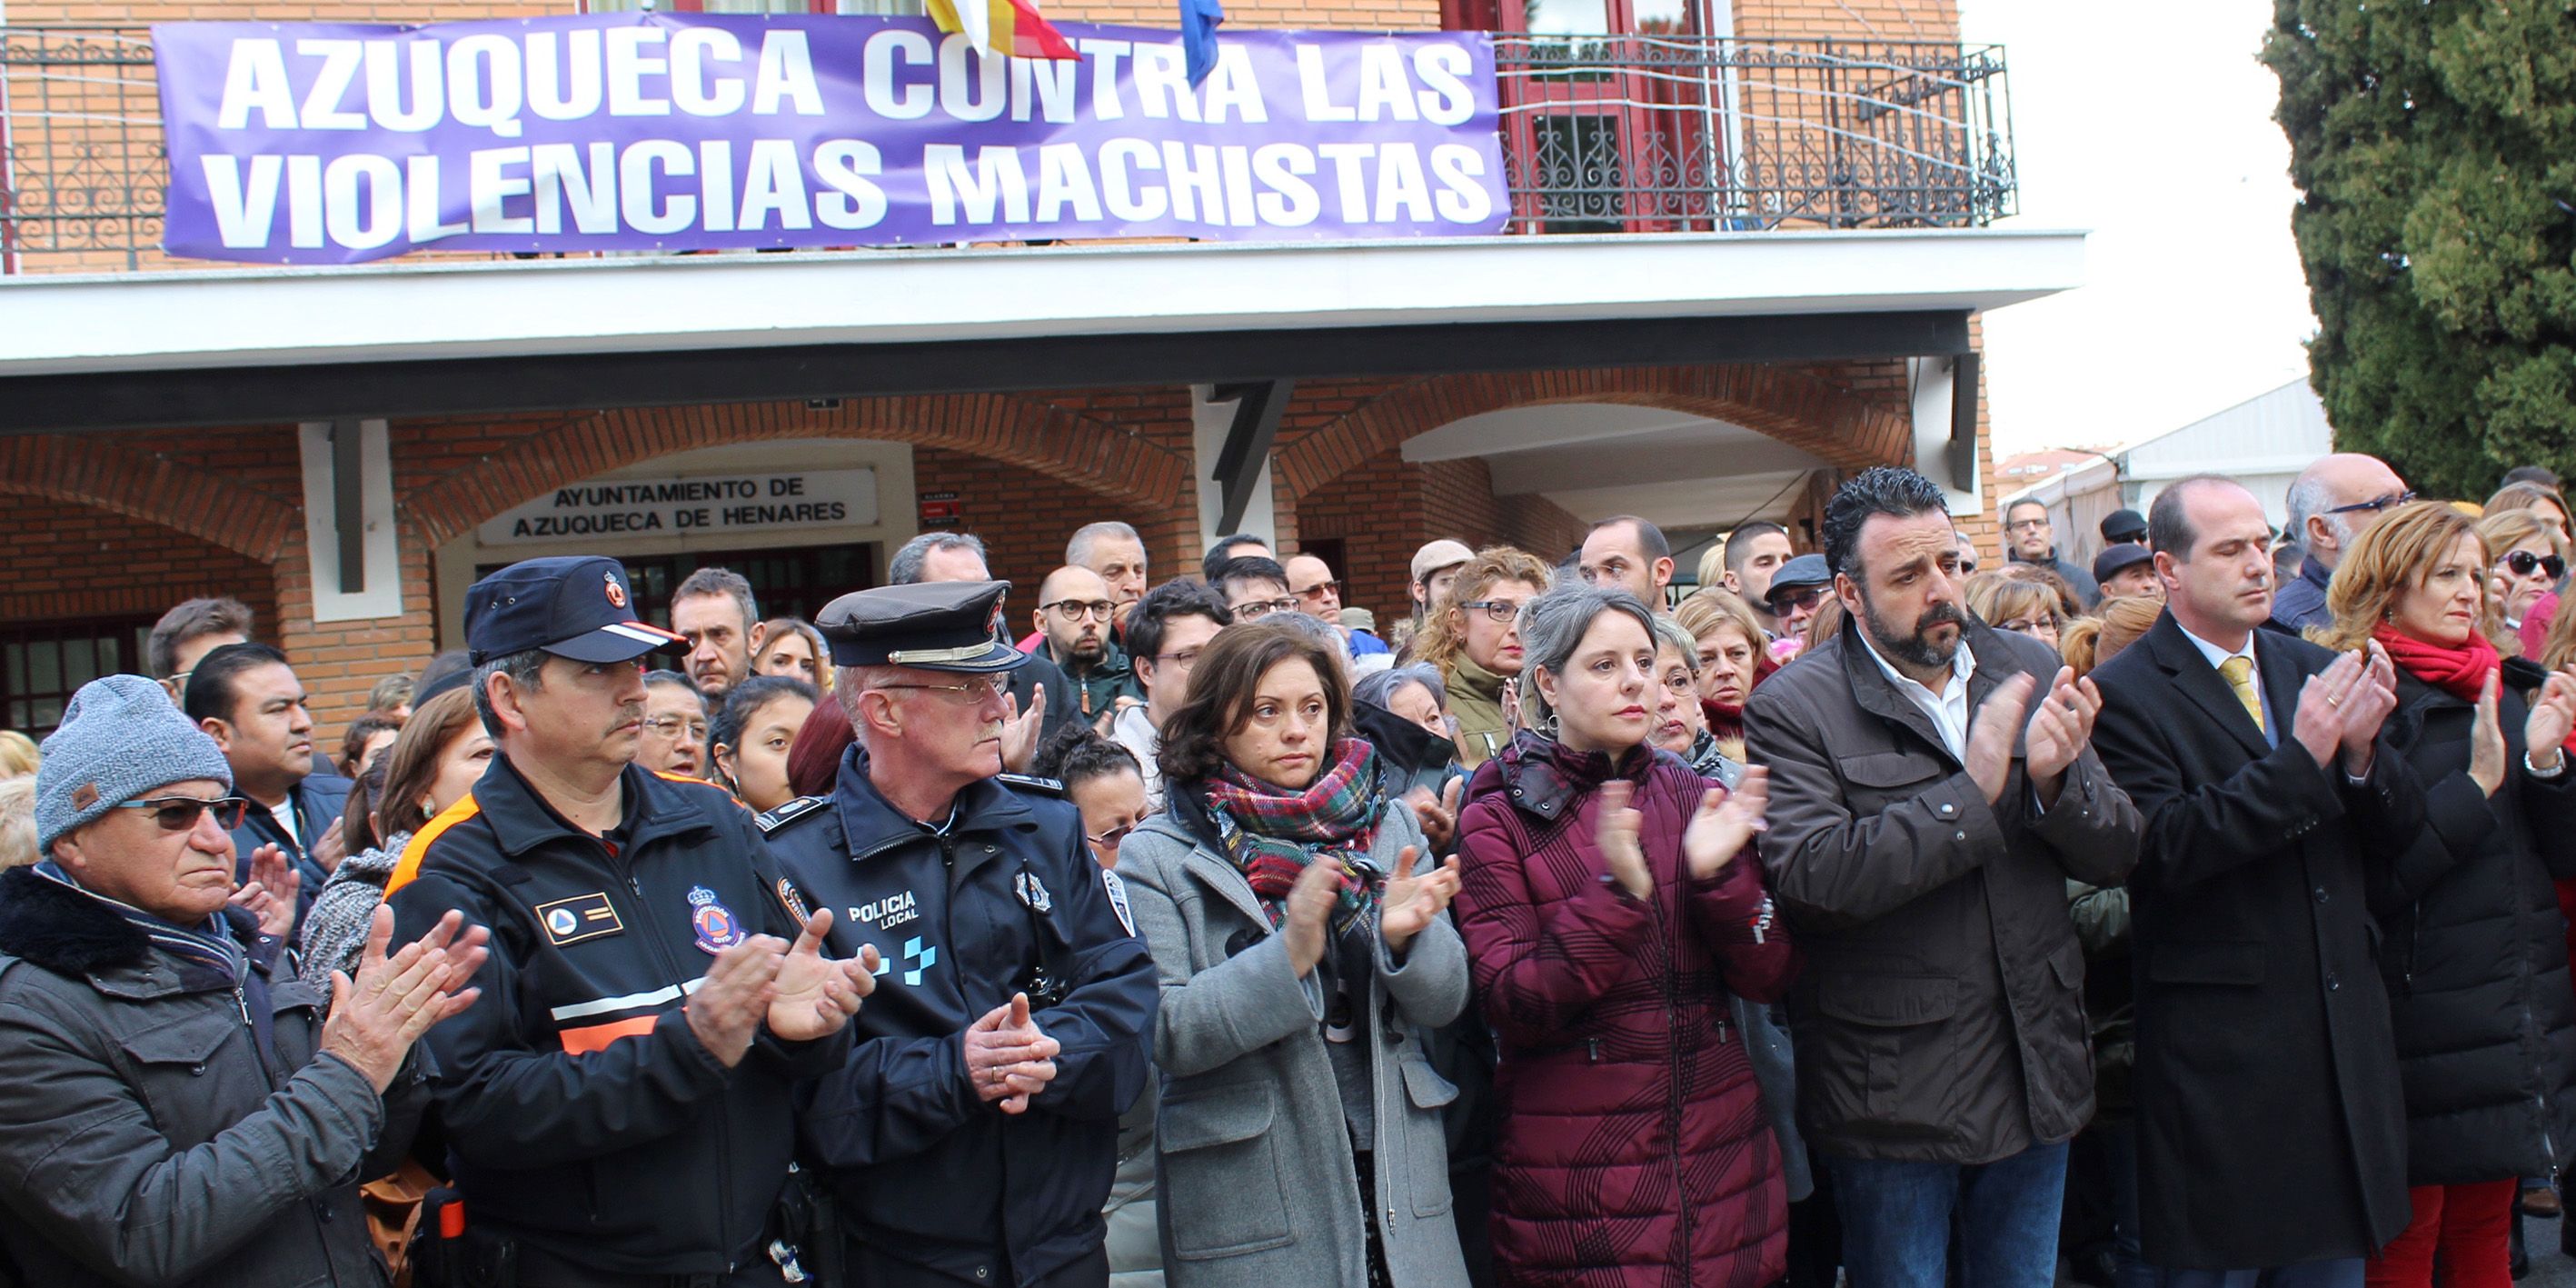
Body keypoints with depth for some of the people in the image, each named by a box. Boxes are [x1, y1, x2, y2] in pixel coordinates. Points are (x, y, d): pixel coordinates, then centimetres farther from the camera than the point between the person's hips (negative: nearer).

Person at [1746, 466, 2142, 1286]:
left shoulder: (2031, 672, 4)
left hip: (2034, 1083, 5)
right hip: (1893, 1095, -4)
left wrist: (2056, 781, -17)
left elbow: (2116, 855, 4)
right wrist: (1970, 792, -24)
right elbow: (1811, 880, -24)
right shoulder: (1793, 709, -11)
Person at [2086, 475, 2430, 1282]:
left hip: (2343, 1030, 6)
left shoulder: (2314, 670, 9)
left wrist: (2361, 753, -14)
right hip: (2221, 1054, -6)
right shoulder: (2124, 694, -9)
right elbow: (2163, 851, -21)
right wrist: (2301, 758, -23)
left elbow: (2399, 836, 7)